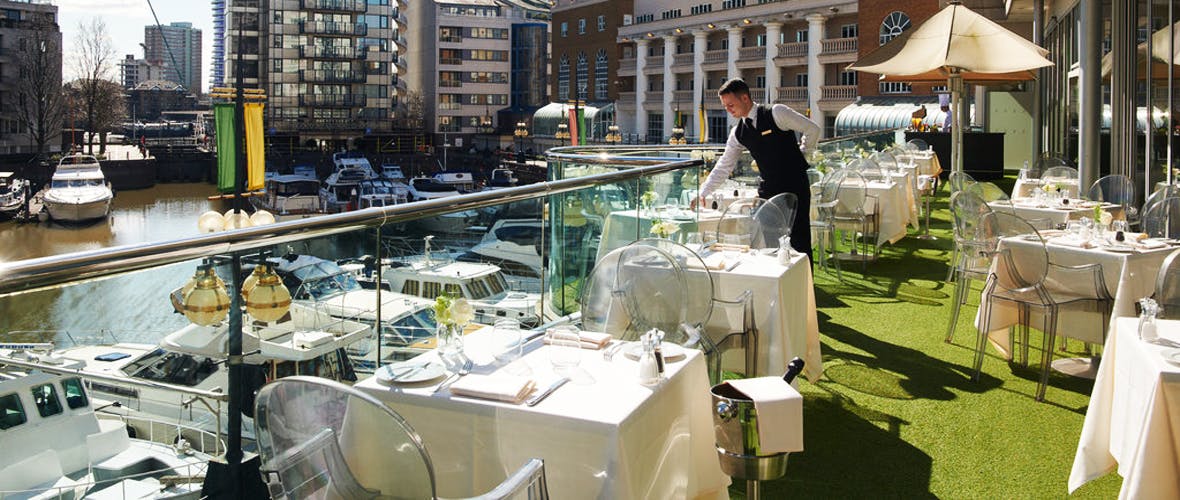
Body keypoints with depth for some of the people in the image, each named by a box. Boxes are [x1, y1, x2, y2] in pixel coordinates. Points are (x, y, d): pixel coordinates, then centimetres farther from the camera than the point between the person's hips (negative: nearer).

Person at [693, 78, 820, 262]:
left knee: (799, 240, -3)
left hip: (795, 186, -5)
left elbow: (812, 129, -4)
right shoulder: (738, 133, 5)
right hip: (768, 190, 5)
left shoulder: (776, 113, -11)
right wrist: (703, 193, 3)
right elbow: (723, 167, 9)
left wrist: (800, 155, 4)